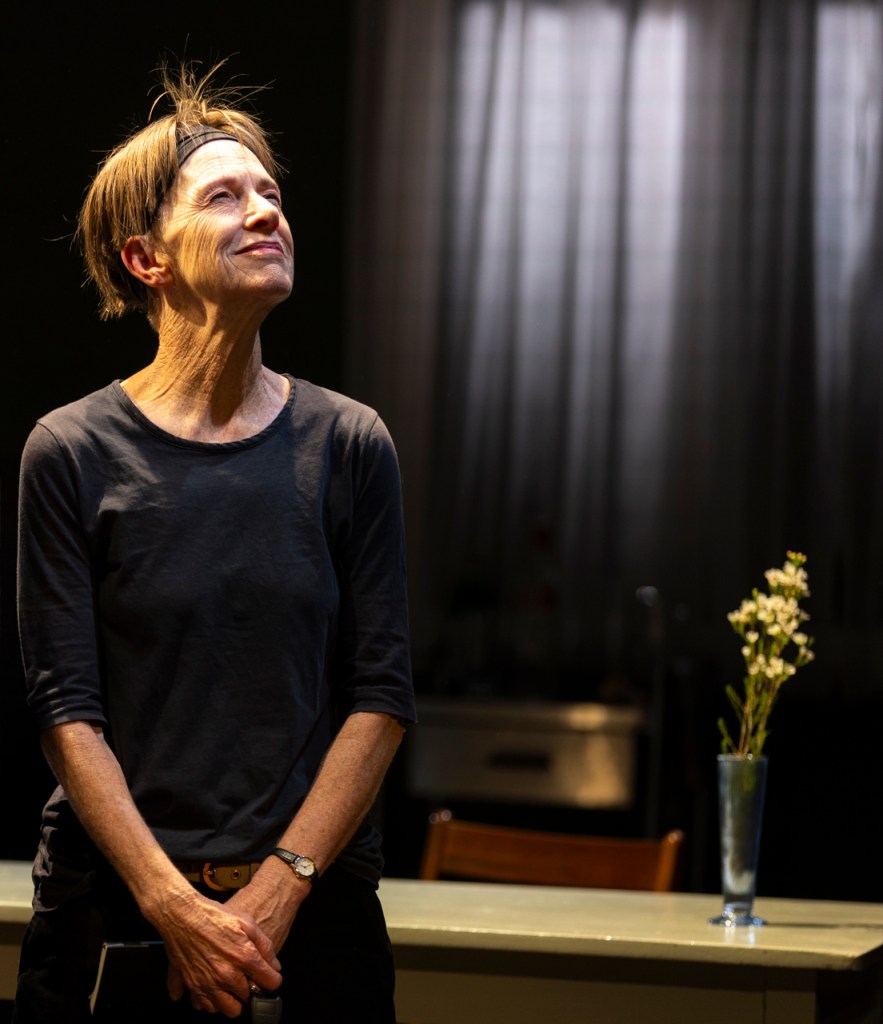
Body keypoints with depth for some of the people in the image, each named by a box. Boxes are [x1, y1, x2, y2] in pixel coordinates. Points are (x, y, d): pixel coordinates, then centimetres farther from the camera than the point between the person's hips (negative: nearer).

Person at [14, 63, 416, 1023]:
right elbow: (67, 708, -6)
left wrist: (279, 889, -10)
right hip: (111, 900, -1)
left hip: (314, 901, 1)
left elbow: (381, 695, -1)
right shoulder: (70, 453, -3)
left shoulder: (348, 445, 2)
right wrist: (175, 905, -14)